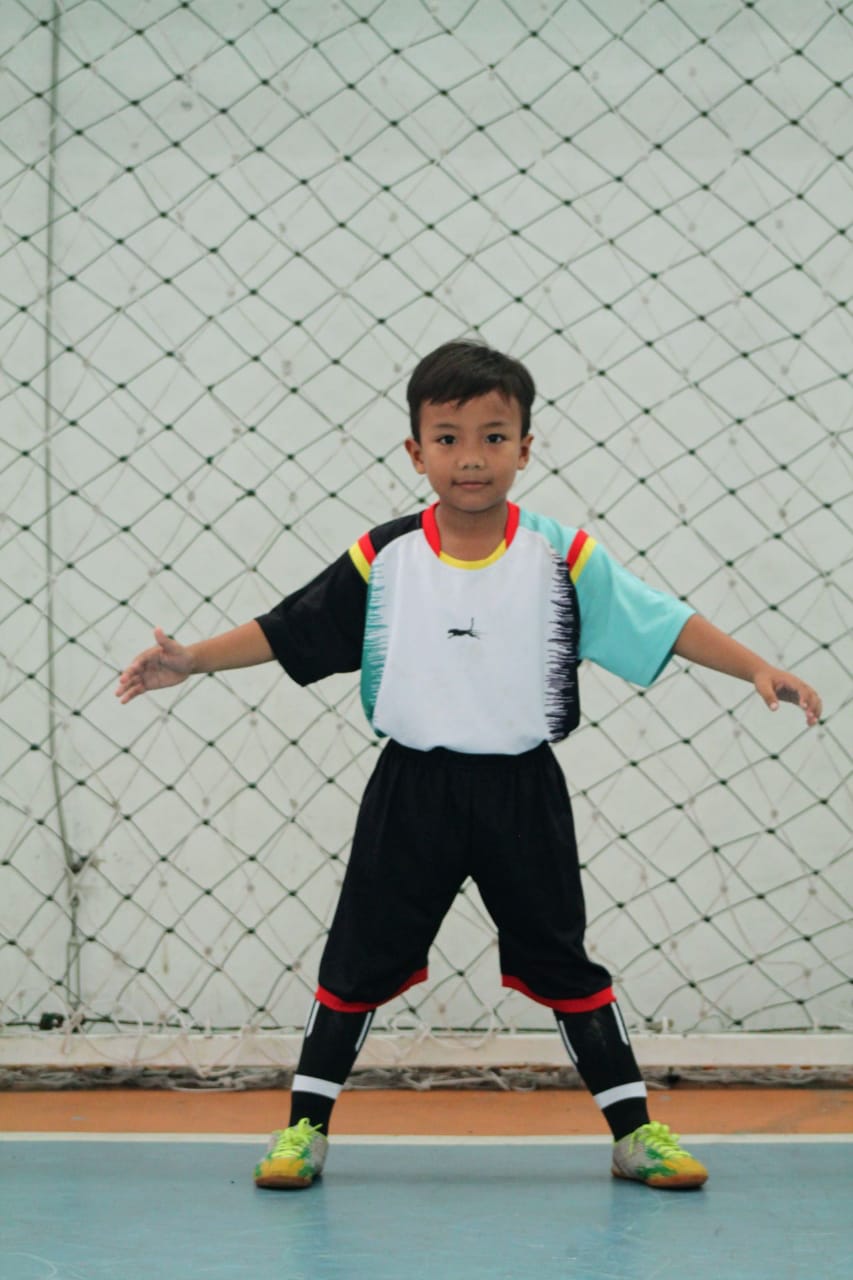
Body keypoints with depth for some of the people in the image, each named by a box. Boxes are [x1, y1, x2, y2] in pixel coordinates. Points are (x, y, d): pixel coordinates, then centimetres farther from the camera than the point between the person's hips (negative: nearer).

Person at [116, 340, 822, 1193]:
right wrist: (188, 661, -4)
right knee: (360, 961, 5)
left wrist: (758, 670, -14)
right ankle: (304, 1127, 18)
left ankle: (634, 1129, 17)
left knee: (563, 963, 7)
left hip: (522, 795, 0)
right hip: (414, 793, 0)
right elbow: (286, 631, 2)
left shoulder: (562, 556, -6)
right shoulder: (382, 557, -4)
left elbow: (662, 623, -6)